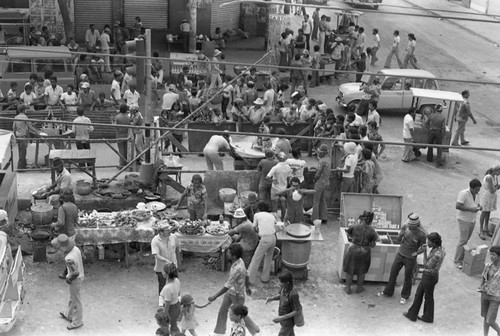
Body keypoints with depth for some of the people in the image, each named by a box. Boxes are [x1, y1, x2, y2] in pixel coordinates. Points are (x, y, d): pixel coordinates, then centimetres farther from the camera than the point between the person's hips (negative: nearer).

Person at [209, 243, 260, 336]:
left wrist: (215, 296, -30)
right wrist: (247, 287, 23)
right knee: (222, 310, 17)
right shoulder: (239, 261, -10)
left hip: (237, 294, -8)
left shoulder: (237, 268, -37)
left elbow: (227, 286, -34)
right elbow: (246, 275, 7)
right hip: (230, 291, 8)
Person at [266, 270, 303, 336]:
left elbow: (298, 311, -29)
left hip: (288, 322, -7)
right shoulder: (284, 287, -14)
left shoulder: (293, 294, -37)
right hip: (283, 317, 7)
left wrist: (282, 318, -31)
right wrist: (272, 298, -13)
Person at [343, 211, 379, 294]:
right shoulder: (371, 230, -13)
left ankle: (348, 288, 26)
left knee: (349, 270, 17)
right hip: (364, 252, 1)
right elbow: (372, 245, -8)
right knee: (361, 271, 21)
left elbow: (348, 234, 4)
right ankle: (359, 288, 33)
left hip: (353, 250, 0)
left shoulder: (354, 226, -14)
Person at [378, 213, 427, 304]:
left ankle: (405, 296, 33)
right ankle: (388, 292, 36)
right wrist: (402, 234, -28)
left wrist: (417, 252, -27)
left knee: (408, 278, 11)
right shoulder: (405, 226, -13)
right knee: (393, 273, 15)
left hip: (410, 258, -4)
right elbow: (398, 239, -8)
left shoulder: (422, 234, -23)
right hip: (400, 254, 4)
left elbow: (423, 248, -9)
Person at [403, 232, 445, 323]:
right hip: (427, 275, 9)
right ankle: (412, 315, 30)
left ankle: (428, 318, 30)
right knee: (418, 294, 19)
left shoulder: (437, 254, -29)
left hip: (430, 277, -9)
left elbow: (427, 266, -22)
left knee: (428, 297, 11)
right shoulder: (438, 248, -1)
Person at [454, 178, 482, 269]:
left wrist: (479, 207, -2)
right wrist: (470, 209, -28)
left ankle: (461, 257, 23)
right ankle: (457, 261, 0)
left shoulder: (475, 194, 6)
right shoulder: (464, 193, -19)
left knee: (466, 239, 12)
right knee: (463, 240, -7)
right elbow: (457, 206, -25)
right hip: (464, 220, -8)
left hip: (472, 220, 8)